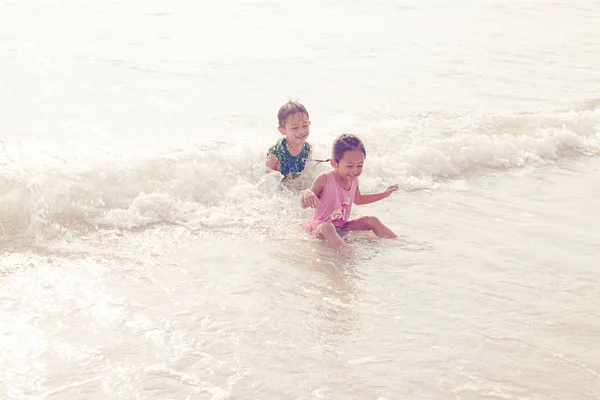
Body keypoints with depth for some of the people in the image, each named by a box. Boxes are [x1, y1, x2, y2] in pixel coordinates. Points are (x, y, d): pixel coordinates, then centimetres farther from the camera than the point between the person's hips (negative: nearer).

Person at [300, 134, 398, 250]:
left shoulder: (354, 180, 3)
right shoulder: (324, 180, -18)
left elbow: (358, 199, 26)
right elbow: (304, 204, -16)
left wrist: (384, 194, 24)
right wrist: (307, 194, -41)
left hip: (343, 225, 7)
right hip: (320, 225, -7)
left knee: (371, 221, -3)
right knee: (327, 227, -39)